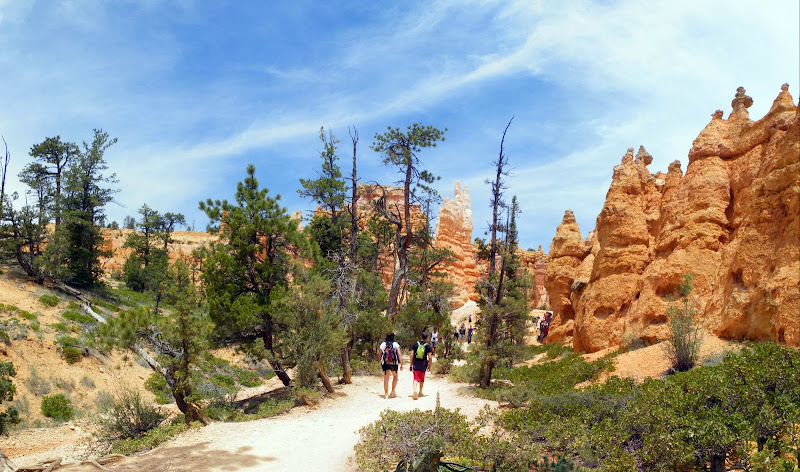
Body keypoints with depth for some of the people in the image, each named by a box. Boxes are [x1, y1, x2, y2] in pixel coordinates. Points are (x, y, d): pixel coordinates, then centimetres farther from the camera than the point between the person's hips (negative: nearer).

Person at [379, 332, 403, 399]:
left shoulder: (382, 344, 5)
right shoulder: (396, 344, -1)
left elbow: (380, 355, 10)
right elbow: (399, 355, -8)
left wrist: (381, 361, 27)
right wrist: (401, 364, -8)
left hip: (385, 363, 1)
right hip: (394, 363, -1)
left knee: (386, 379, 5)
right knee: (395, 377, 19)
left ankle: (386, 394, 5)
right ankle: (393, 391, 13)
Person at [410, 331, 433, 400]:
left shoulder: (415, 344, 1)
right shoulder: (427, 346, -3)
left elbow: (412, 355, -2)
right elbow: (429, 357, -7)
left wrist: (411, 365, 5)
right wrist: (429, 366, 4)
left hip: (416, 363, 0)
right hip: (423, 364, 0)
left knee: (416, 378, -4)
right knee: (422, 378, 18)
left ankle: (414, 390, -28)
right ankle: (420, 392, 29)